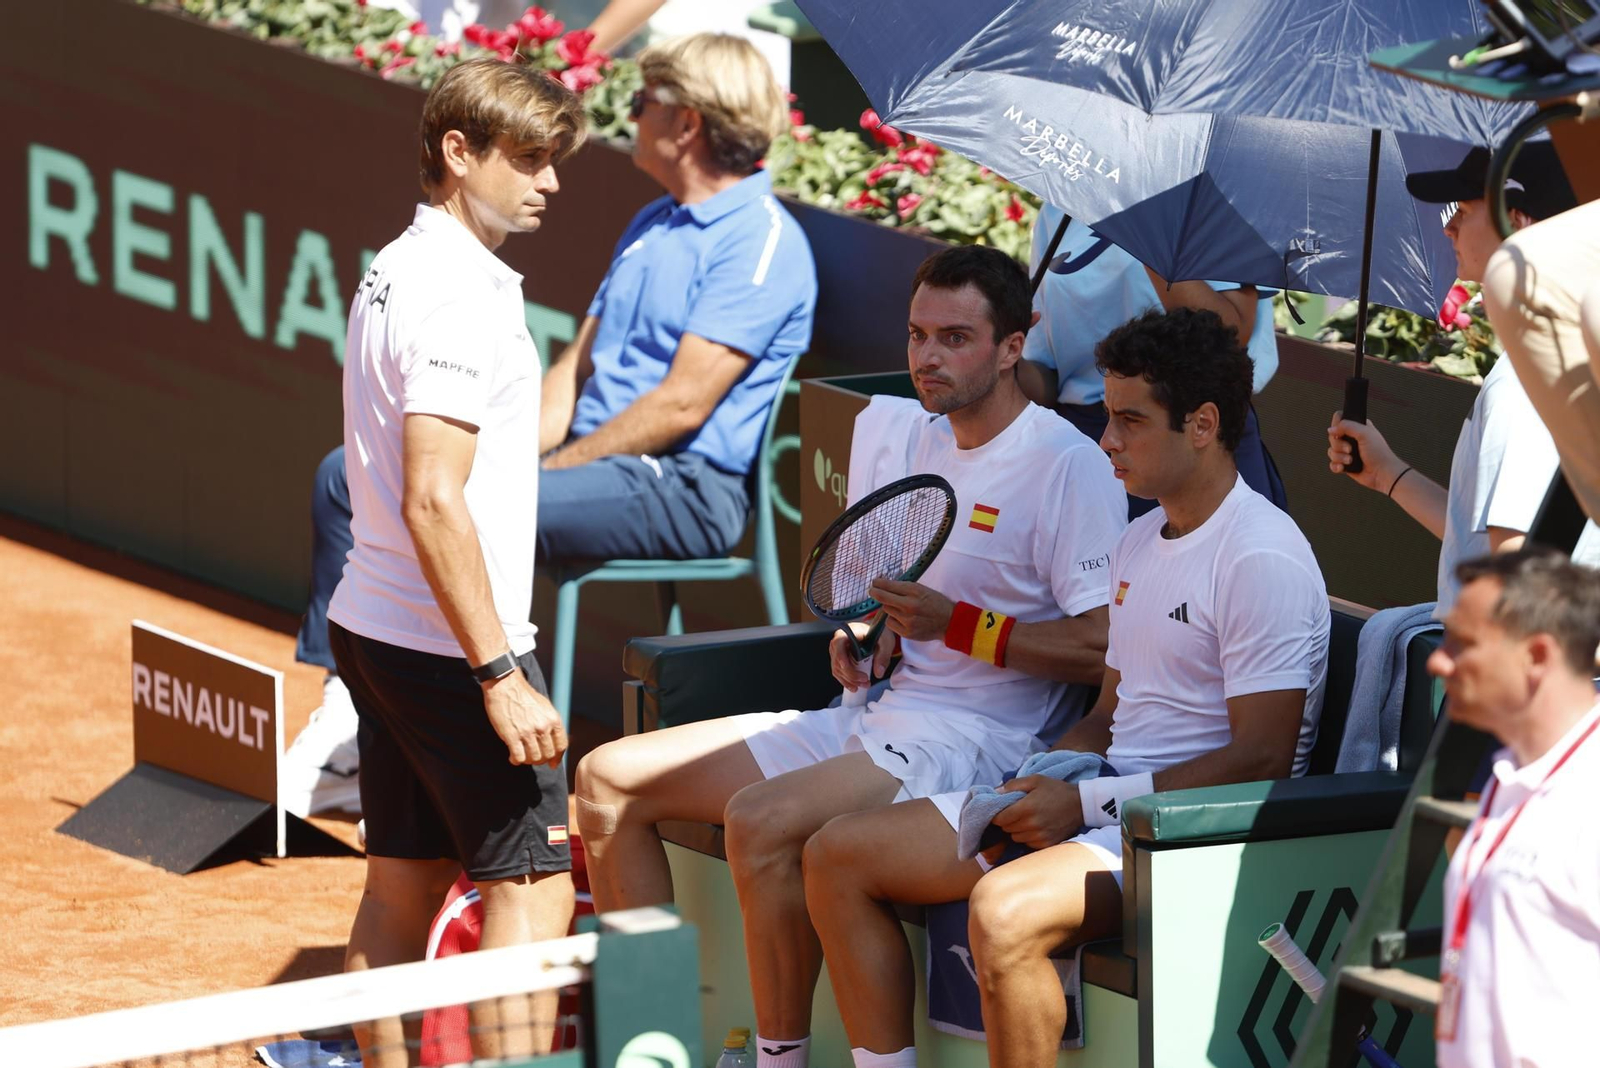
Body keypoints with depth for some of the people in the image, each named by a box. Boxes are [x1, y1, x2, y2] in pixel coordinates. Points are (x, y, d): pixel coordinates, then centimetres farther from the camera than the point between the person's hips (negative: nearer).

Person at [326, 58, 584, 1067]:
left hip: (375, 630, 10)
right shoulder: (462, 296, -18)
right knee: (533, 887, -8)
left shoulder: (394, 270, 13)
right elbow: (434, 501, -24)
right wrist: (501, 673, -23)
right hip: (449, 644, -10)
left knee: (404, 884, 12)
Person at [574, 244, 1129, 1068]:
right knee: (608, 781, 3)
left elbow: (1103, 648, -17)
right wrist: (860, 634, 6)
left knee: (761, 820, -34)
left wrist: (956, 626, -19)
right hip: (865, 719, 9)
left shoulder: (1069, 467, -10)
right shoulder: (904, 434, 14)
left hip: (968, 738, -9)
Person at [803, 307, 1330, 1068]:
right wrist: (1036, 787, 2)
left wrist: (1089, 803, -18)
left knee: (1004, 913, -37)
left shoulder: (1262, 559, -13)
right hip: (1107, 801, 10)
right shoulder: (1138, 546, 18)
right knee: (838, 857, 4)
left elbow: (1261, 757, -18)